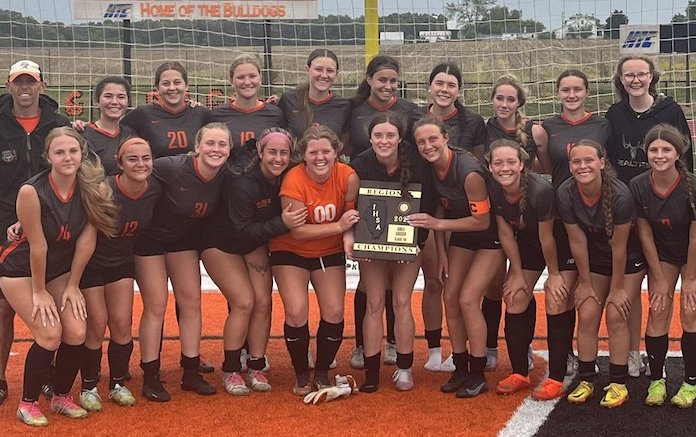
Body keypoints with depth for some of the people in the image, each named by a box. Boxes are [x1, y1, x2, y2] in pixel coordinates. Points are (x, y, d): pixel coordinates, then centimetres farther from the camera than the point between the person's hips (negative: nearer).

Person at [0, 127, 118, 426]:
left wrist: (72, 286, -6)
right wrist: (39, 292, -13)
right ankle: (28, 404, 5)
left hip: (60, 268, 4)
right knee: (50, 334, -15)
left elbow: (86, 241, -11)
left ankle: (61, 397, 17)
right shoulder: (32, 191, -29)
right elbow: (37, 246, -21)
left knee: (76, 334, -7)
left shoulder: (94, 189, -18)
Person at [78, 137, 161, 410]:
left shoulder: (155, 189, -14)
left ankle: (118, 384, 19)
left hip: (121, 263, 4)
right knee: (97, 326, -4)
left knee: (122, 324, 1)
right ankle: (88, 387, 15)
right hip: (90, 263, -4)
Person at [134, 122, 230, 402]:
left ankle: (191, 373, 14)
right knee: (156, 305, -5)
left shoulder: (225, 177, -15)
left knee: (191, 301, 3)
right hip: (149, 236, -5)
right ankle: (150, 378, 6)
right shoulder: (173, 169, -32)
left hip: (183, 237, 5)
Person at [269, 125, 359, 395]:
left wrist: (349, 237, -30)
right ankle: (301, 375, 7)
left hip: (330, 252, 3)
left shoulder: (348, 177, -17)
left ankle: (322, 373, 16)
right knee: (297, 313, -14)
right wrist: (339, 226, -30)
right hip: (291, 252, -2)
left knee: (334, 313, -6)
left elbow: (352, 217, -8)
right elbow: (297, 231, -24)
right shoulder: (294, 180, -24)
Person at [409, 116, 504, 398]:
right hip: (462, 235, 7)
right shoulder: (431, 169, -9)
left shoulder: (469, 172, -31)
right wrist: (441, 252, 1)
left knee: (468, 299, -13)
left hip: (490, 236, -7)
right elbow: (440, 208, 3)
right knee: (450, 297, 2)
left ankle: (478, 376, -1)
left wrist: (437, 224, -25)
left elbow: (482, 221, -24)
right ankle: (461, 369, 15)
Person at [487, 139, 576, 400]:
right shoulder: (494, 192, -18)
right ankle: (520, 373, 12)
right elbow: (506, 234, -7)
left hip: (560, 245, -6)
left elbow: (547, 237, -24)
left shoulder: (540, 190, -36)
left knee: (556, 303, -12)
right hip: (527, 243, 6)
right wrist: (518, 274, -2)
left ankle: (556, 379, -3)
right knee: (515, 298, 0)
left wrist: (554, 274, -12)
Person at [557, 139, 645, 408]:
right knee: (587, 316, -4)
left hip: (627, 260, -3)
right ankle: (586, 380, 8)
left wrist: (617, 288, -13)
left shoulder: (620, 195, -32)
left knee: (616, 315, -10)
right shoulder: (565, 194, -22)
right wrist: (585, 283, -5)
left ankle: (618, 384, 1)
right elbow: (577, 241, -13)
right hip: (593, 259, 3)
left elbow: (619, 245, -22)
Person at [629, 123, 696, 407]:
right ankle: (656, 381, 6)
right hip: (661, 253, 2)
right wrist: (659, 278, -7)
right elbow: (645, 234, -11)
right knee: (657, 312, -5)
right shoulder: (638, 187, -20)